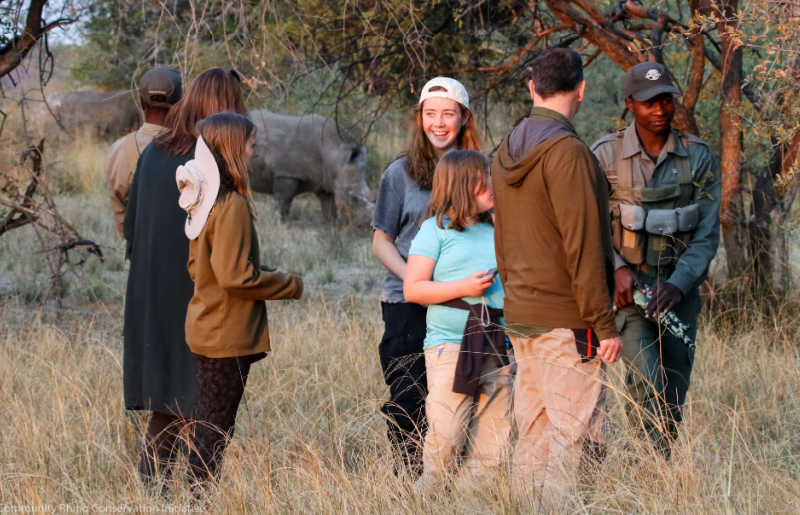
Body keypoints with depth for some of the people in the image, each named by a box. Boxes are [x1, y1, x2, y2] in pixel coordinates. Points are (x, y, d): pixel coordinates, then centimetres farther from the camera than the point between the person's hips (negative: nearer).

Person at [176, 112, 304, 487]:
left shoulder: (203, 200, 9)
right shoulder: (233, 205, -19)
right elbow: (235, 275, -22)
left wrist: (269, 277, 18)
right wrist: (290, 286, -9)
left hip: (206, 326, 9)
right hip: (228, 334, -9)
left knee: (207, 423, 15)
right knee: (216, 428, -2)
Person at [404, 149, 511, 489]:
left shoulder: (496, 230, 16)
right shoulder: (436, 230, -1)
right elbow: (412, 289, -6)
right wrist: (463, 288, -14)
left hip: (497, 345, 6)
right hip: (450, 345, -6)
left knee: (493, 440, 3)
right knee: (445, 435, -11)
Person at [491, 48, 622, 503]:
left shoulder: (506, 153, 12)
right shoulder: (567, 151, -14)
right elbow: (583, 246, -16)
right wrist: (604, 324, -13)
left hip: (521, 317, 8)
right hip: (566, 319, -8)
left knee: (534, 431, 11)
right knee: (576, 436, -6)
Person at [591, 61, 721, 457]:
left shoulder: (698, 157, 2)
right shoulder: (606, 155, -1)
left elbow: (707, 234, -1)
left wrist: (677, 285, -15)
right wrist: (617, 269, -18)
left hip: (679, 286, 2)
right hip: (627, 284, -2)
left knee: (673, 400, 6)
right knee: (647, 381, -20)